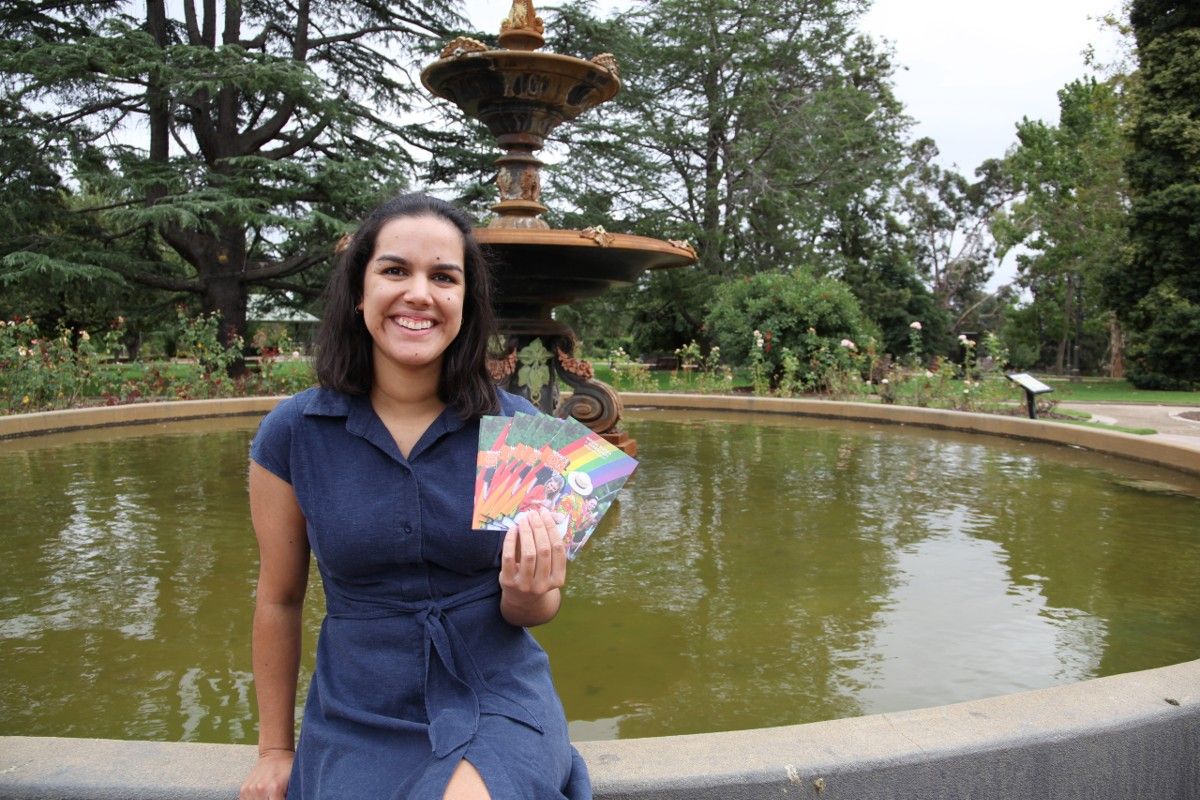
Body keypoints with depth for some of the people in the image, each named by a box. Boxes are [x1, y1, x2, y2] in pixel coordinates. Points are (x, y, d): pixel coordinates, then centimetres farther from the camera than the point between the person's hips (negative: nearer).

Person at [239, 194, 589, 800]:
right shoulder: (292, 433, -8)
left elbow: (537, 608, 1)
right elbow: (279, 600, 4)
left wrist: (527, 594, -22)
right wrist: (274, 750, 12)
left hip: (496, 704, 0)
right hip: (359, 722, 1)